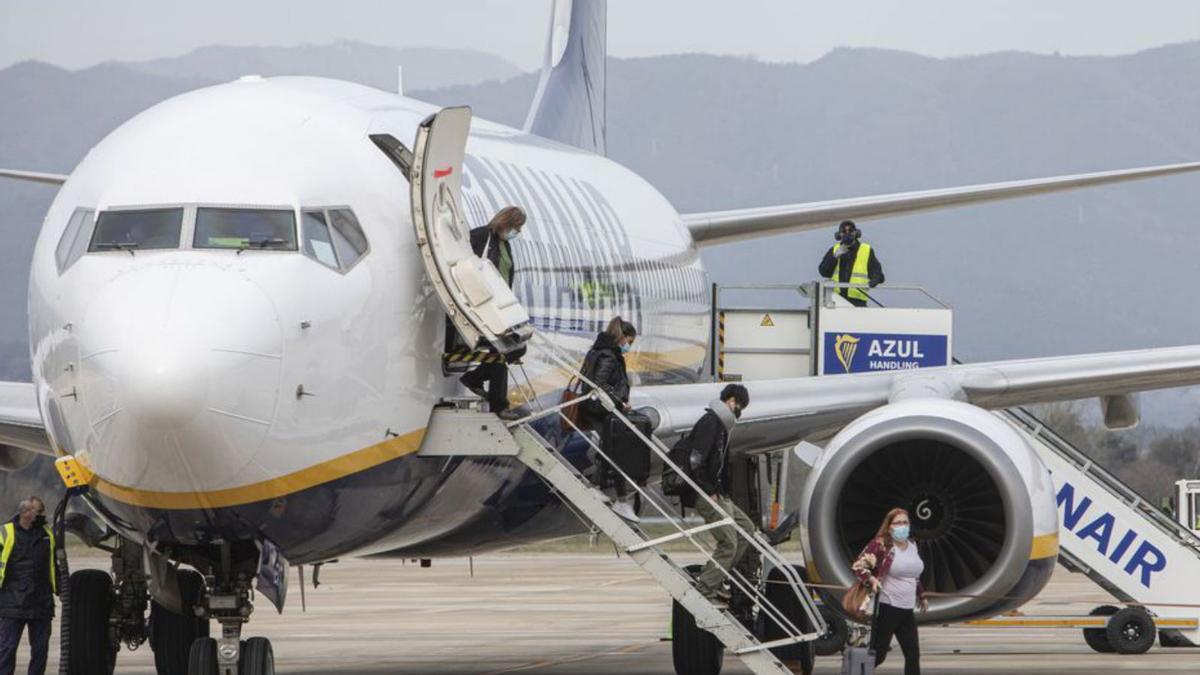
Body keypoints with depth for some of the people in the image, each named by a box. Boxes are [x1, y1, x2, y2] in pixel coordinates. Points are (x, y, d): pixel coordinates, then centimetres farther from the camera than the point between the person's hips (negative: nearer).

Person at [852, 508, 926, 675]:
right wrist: (871, 579, -30)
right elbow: (858, 566, -13)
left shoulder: (912, 545, 11)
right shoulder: (880, 545, -11)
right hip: (886, 609, -7)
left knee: (913, 655, 4)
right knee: (877, 654, -2)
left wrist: (921, 596, 29)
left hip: (907, 610, 7)